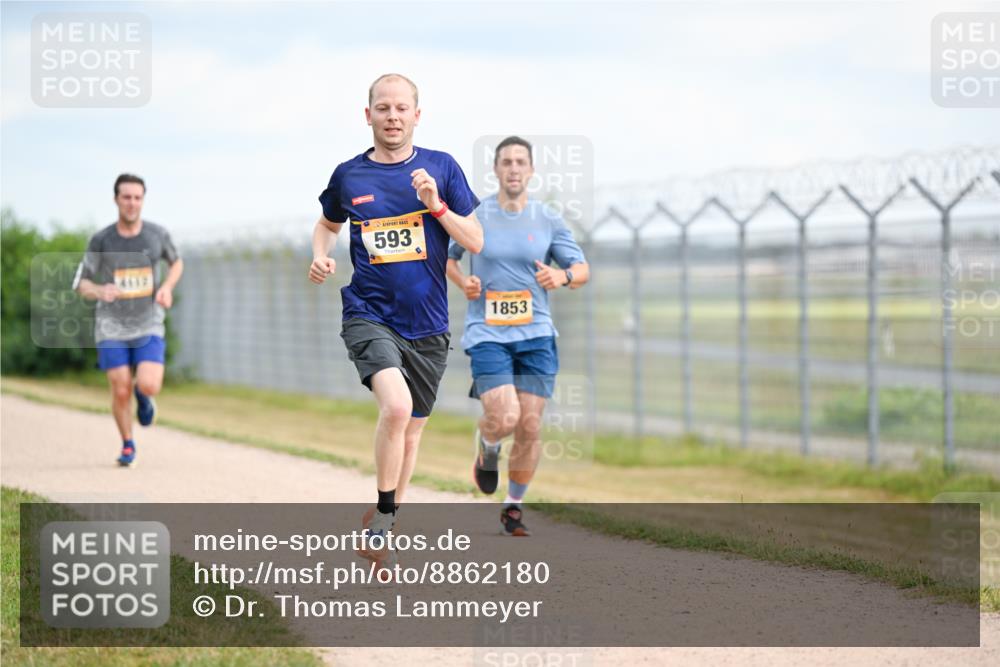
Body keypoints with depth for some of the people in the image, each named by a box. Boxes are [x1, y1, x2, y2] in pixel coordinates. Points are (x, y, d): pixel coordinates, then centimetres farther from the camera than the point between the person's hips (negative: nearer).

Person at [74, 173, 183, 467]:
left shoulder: (157, 234, -3)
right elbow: (81, 284, -1)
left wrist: (167, 287, -4)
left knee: (149, 386, -18)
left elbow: (176, 262, 17)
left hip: (149, 325, 0)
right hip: (112, 326, 0)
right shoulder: (101, 240, -7)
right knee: (121, 393, -4)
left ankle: (142, 394, 20)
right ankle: (128, 445, 21)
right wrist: (100, 291, -24)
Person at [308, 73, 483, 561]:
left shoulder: (442, 168, 1)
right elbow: (327, 224, 22)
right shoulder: (348, 176, 2)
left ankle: (382, 528, 31)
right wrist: (320, 258, 1)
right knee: (396, 405, -28)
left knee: (410, 431, 12)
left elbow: (475, 242, 0)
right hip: (369, 315, -2)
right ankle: (383, 515, -11)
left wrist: (436, 206, -15)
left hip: (427, 324, 2)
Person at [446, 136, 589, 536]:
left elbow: (582, 270, 8)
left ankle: (513, 507, 18)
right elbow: (445, 255, 17)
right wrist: (462, 282, -3)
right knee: (505, 419, -18)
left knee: (530, 426, -1)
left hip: (536, 335, 2)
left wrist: (563, 275, -15)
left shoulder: (548, 220, 4)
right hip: (487, 334, -2)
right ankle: (487, 449, 20)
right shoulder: (473, 216, 0)